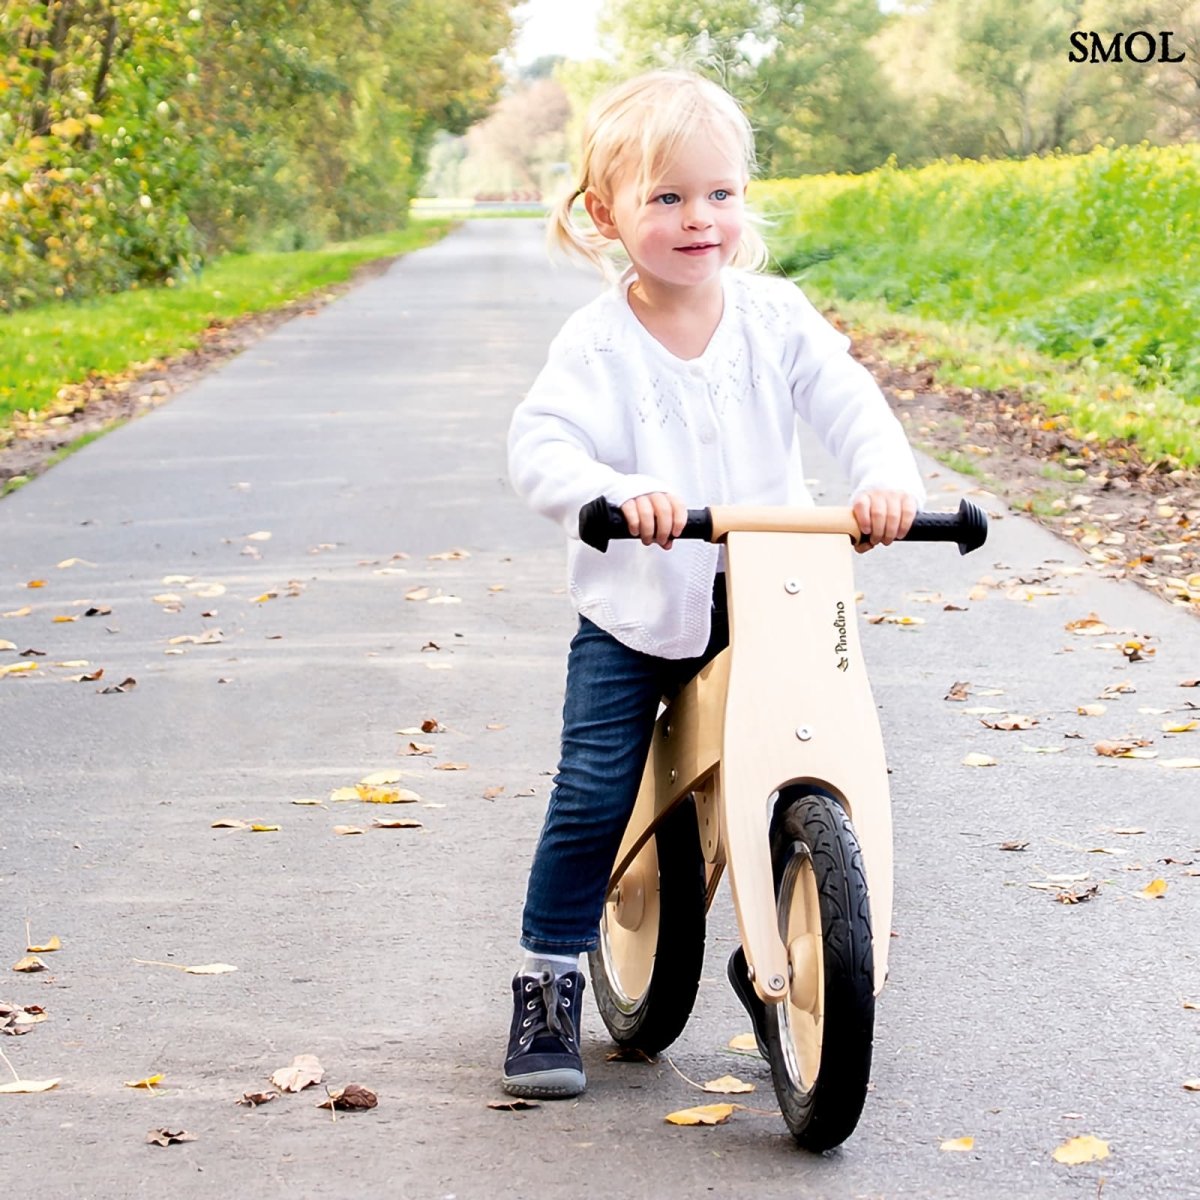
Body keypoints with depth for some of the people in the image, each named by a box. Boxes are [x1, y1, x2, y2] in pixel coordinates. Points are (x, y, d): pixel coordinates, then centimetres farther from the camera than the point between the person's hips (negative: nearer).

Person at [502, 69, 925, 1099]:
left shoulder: (775, 317, -3)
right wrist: (617, 491, -43)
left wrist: (888, 477, -31)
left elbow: (848, 403, -10)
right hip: (634, 617, -2)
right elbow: (539, 445, -23)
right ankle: (548, 984, 10)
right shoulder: (599, 343, -11)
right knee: (592, 800, -7)